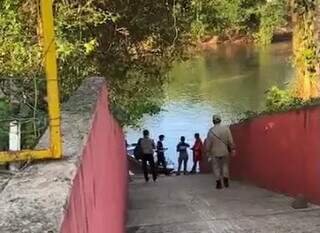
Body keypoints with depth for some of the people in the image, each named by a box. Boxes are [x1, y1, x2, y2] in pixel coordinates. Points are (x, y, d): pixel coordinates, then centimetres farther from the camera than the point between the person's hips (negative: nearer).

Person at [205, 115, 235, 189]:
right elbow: (230, 141, -8)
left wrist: (208, 152, 5)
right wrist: (232, 149, 2)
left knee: (216, 167, 11)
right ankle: (226, 180, 13)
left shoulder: (211, 131, -12)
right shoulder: (226, 128, -10)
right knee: (225, 165, 21)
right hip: (224, 152, 1)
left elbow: (208, 143, -7)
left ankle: (219, 183, 9)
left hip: (215, 153, -1)